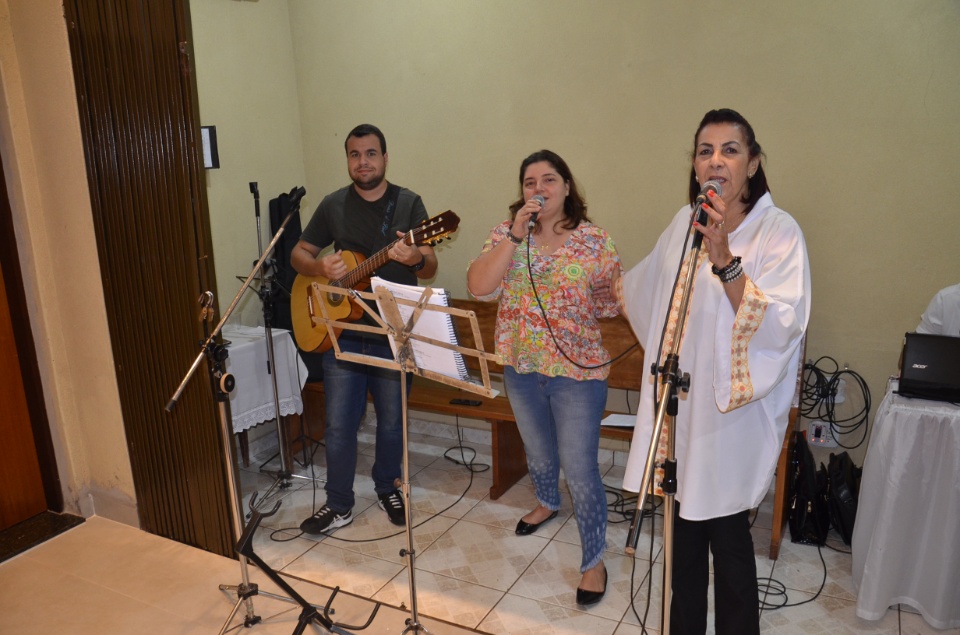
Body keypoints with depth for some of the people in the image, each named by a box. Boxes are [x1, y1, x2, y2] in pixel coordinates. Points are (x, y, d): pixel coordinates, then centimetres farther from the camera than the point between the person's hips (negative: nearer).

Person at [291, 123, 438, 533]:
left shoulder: (409, 203, -1)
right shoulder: (333, 205, 4)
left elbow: (429, 269, -6)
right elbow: (298, 254, 10)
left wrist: (416, 259, -31)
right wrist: (320, 267, -13)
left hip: (394, 334, -1)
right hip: (343, 332, 1)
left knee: (392, 422, 12)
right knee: (339, 425, 4)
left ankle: (387, 487, 35)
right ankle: (339, 505, 21)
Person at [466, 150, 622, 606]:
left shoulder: (594, 241, -9)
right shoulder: (505, 233, -2)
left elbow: (613, 302, -3)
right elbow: (478, 288, -16)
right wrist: (515, 235, -23)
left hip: (577, 370, -3)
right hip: (521, 368, 4)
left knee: (580, 469, 1)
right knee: (538, 452, 25)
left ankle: (594, 560, 21)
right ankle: (547, 503, 55)